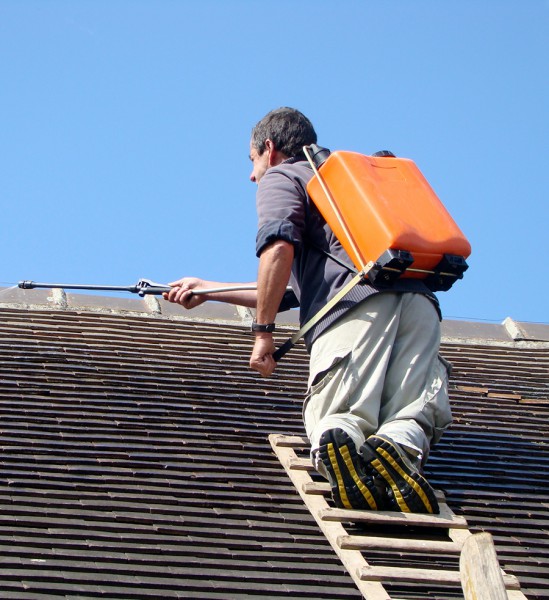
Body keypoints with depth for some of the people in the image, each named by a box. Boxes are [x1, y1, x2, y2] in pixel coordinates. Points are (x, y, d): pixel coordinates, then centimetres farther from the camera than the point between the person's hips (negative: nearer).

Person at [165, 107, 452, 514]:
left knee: (332, 419, -6)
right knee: (414, 417, -6)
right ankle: (399, 448, -39)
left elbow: (279, 249, -4)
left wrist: (263, 332, 1)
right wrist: (206, 290, 56)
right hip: (417, 299, 6)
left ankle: (339, 439, -40)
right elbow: (292, 292, 48)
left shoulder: (281, 176, 20)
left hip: (359, 304, -6)